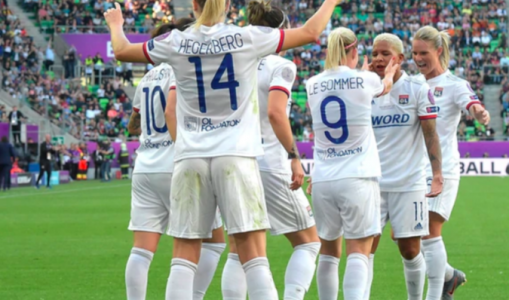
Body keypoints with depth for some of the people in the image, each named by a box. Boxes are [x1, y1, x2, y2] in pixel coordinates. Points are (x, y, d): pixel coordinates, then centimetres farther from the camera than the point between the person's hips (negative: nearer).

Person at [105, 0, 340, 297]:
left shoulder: (176, 43, 3)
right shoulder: (247, 38, -1)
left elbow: (121, 51, 18)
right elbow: (310, 32, 9)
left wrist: (115, 24, 40)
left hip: (191, 158, 2)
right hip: (237, 157, -2)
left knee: (184, 258, 4)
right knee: (255, 258, -6)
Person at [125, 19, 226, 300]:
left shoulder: (150, 76, 18)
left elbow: (133, 126, 28)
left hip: (144, 169, 7)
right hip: (175, 168, -7)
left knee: (142, 249, -1)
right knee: (214, 241, 5)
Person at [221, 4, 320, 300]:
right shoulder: (281, 66, -6)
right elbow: (275, 112, -20)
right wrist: (295, 157, -19)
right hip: (270, 162, -6)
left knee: (238, 252, 9)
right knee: (308, 241, 9)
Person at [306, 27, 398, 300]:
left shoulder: (313, 85, 4)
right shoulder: (365, 80, -4)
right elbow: (385, 88, 21)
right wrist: (389, 73, 43)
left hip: (323, 179, 4)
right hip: (358, 178, -3)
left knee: (328, 251, 14)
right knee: (358, 251, -8)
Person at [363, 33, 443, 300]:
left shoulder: (418, 89, -2)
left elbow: (430, 134, -4)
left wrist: (437, 172, -13)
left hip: (409, 183, -2)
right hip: (373, 183, 2)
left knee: (410, 250, 2)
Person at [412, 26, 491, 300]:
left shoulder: (454, 85, -6)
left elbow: (474, 107, -23)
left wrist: (480, 113, -48)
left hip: (440, 171, -6)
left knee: (430, 234, -13)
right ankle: (449, 276, 24)